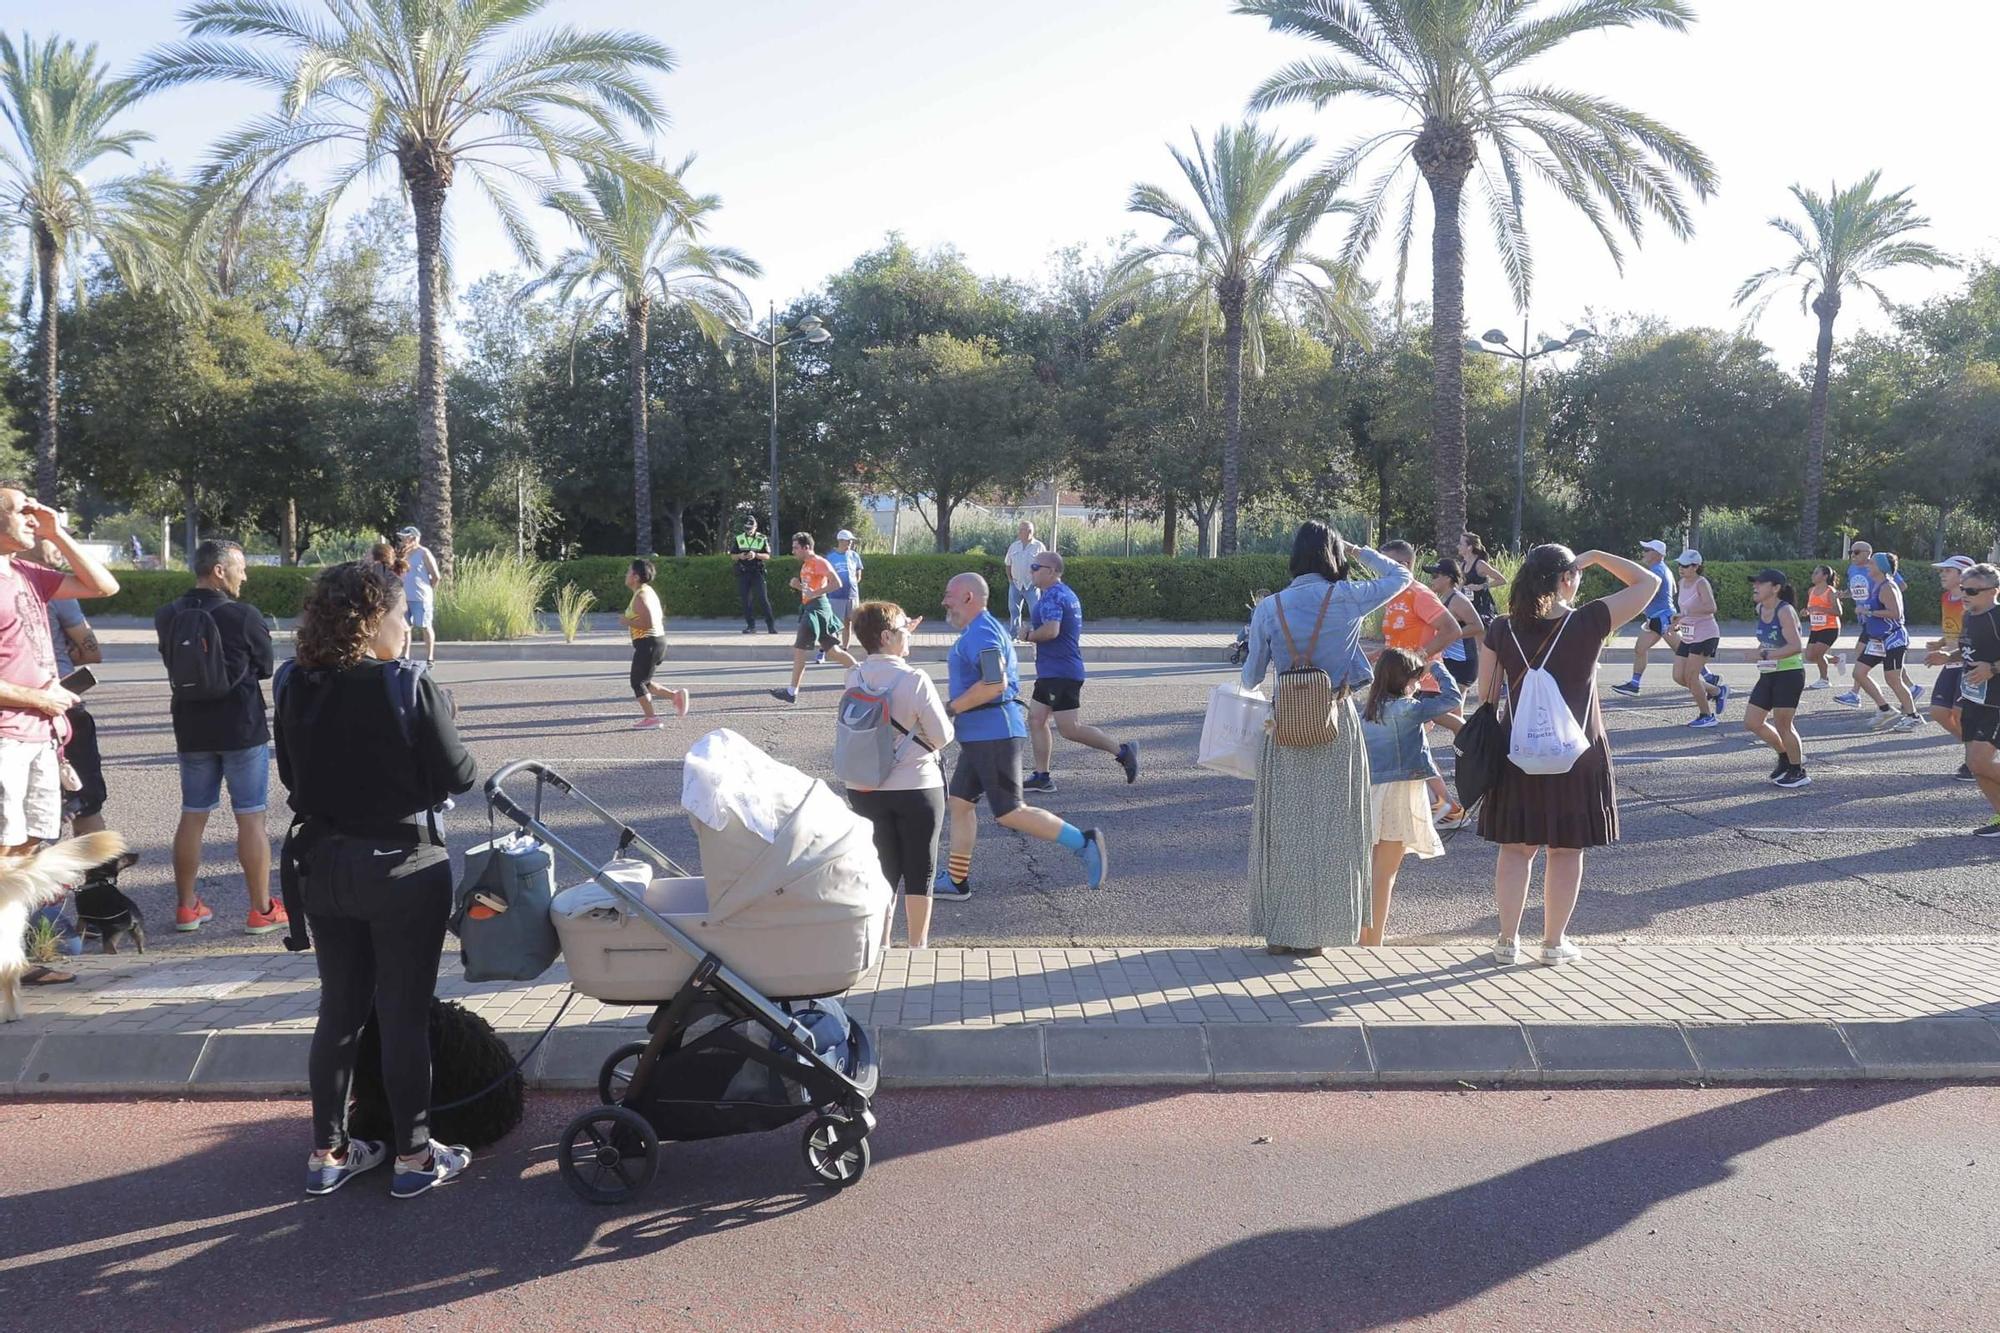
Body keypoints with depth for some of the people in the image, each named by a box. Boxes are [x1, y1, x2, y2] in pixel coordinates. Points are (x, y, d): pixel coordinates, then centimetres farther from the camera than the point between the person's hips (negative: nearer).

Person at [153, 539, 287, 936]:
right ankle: (262, 910, 6)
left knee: (192, 816, 14)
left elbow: (173, 663, 11)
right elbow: (266, 667, -2)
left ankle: (186, 906, 21)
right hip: (242, 728, -5)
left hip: (192, 730, 5)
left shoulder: (168, 616, -1)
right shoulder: (244, 615, -15)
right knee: (250, 818, 1)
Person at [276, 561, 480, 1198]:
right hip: (401, 867, -5)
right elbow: (457, 776, -13)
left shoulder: (296, 686, -3)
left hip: (322, 865, 5)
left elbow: (291, 774, 8)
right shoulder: (409, 686, -19)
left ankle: (328, 1152, 26)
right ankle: (414, 1156, 16)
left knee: (339, 1009, 17)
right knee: (405, 1015, 6)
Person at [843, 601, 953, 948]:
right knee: (919, 871, 10)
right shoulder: (915, 680, -19)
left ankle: (880, 944, 18)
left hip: (865, 789, 5)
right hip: (916, 787, -4)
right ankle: (918, 945, 18)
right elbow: (943, 736, -13)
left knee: (882, 869, 15)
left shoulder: (854, 678, -4)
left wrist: (902, 639, 16)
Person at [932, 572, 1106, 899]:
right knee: (959, 802, 13)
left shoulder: (980, 633, -16)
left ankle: (1083, 842, -4)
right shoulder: (982, 630, 19)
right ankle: (956, 880, 18)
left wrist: (950, 708, -19)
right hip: (980, 735, 11)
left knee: (1009, 813, -8)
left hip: (993, 734, -11)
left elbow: (994, 684, -28)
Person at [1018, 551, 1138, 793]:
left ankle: (1122, 751, -2)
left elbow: (1051, 630, -31)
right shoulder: (1067, 593, 17)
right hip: (1051, 672, 11)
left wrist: (1028, 636, -13)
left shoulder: (1051, 596, -16)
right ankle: (1042, 776, 12)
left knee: (1070, 729, -8)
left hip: (1060, 673, -11)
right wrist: (1033, 632, 14)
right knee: (1036, 719, 10)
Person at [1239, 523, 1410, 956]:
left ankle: (1279, 929, 15)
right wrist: (1359, 553, 21)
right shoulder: (1347, 598, -6)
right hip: (1337, 727, -1)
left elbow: (1250, 677, 7)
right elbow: (1400, 576, 12)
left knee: (1283, 828, 10)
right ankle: (1313, 932, 12)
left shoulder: (1269, 608, -2)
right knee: (1329, 829, 8)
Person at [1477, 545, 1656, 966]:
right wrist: (1597, 557, 2)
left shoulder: (1502, 630, -6)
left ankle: (1508, 941, 14)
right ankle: (1554, 943, 18)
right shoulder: (1588, 622, -12)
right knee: (1566, 850, 10)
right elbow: (1648, 582, -2)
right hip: (1577, 756, -2)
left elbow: (1486, 693, 0)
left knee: (1515, 848, 11)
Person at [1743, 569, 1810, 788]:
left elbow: (1796, 646, -27)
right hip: (1768, 675, 8)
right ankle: (1785, 756, 28)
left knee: (1782, 724, -2)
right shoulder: (1760, 609, 6)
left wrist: (1765, 655, -28)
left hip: (1789, 675, -8)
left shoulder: (1785, 611, -18)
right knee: (1752, 722, 7)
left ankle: (1798, 772, 15)